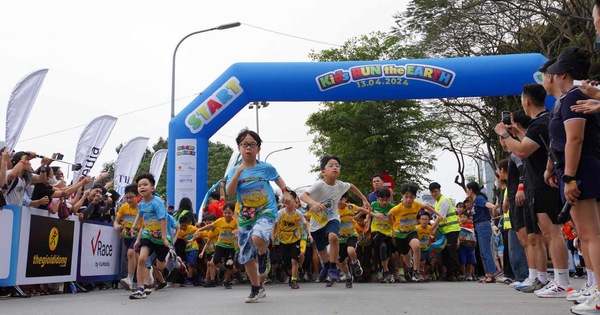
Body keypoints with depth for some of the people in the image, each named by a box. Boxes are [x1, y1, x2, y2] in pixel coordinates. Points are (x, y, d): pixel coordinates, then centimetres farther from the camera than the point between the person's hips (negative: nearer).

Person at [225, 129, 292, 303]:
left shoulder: (266, 167, -4)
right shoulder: (235, 171, -3)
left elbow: (277, 178, 16)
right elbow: (229, 192, -16)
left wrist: (286, 192, 6)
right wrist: (237, 174, -26)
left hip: (266, 212, -3)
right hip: (245, 216, 3)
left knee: (257, 238, -35)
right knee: (246, 257, 8)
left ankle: (264, 255, 1)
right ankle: (257, 289, 28)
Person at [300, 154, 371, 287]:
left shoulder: (340, 185, -10)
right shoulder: (319, 185, -24)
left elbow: (351, 186, 15)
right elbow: (303, 195, -38)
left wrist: (364, 200, 17)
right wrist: (313, 203, -58)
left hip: (332, 218, 1)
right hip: (317, 221, -1)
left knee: (333, 236, -33)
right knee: (321, 250, 17)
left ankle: (332, 269, -16)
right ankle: (326, 266, 53)